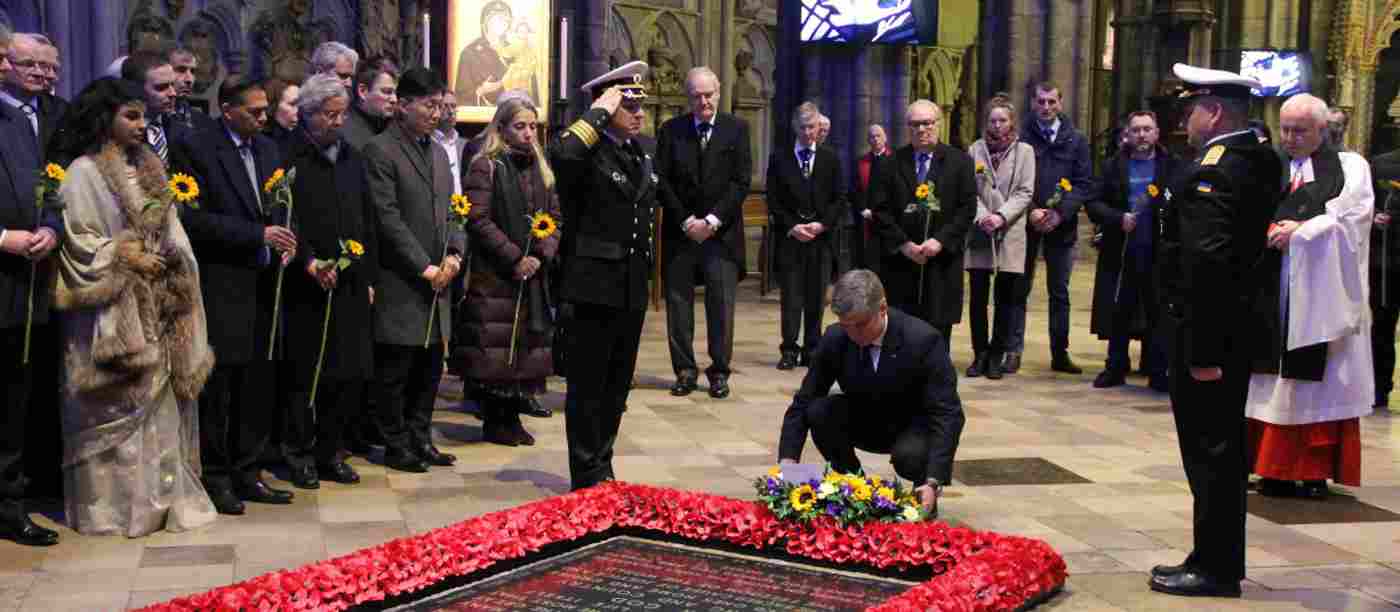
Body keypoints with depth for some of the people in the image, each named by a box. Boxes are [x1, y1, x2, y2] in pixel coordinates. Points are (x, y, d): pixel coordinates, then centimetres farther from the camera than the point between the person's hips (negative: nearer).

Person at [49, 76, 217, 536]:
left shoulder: (148, 170, 14)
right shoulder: (84, 172, -7)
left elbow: (167, 227, 15)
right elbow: (78, 240, -11)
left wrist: (172, 254, -4)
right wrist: (128, 260, -14)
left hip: (155, 305, 7)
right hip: (112, 308, -7)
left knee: (157, 398, 8)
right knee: (117, 405, -3)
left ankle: (159, 493, 15)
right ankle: (113, 502, 5)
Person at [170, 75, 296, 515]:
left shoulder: (268, 149, 14)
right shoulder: (194, 149, -7)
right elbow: (193, 218, -14)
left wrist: (284, 240, -1)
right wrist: (258, 235, -17)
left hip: (264, 285, 6)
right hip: (221, 287, -6)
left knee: (259, 388, 9)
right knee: (219, 387, 1)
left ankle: (247, 474, 19)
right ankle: (216, 477, 13)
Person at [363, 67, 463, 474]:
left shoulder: (438, 153, 16)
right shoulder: (380, 151, -9)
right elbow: (388, 219, -14)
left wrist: (454, 254, 0)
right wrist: (425, 268, -15)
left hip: (437, 280, 7)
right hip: (400, 284, -7)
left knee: (430, 367, 12)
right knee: (395, 370, 2)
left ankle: (420, 438, 22)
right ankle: (396, 444, 12)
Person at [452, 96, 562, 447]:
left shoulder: (540, 169, 14)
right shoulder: (486, 167, -5)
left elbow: (555, 218, 11)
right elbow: (479, 220, -13)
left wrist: (542, 255, -6)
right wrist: (515, 257, -16)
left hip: (534, 274, 6)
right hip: (495, 275, -6)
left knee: (528, 345, 7)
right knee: (495, 347, -4)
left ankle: (513, 416, 17)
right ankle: (493, 421, 7)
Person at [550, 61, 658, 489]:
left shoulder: (641, 155, 13)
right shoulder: (590, 151, -13)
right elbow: (562, 154, -38)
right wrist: (599, 114, -24)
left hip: (632, 289, 8)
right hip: (594, 288, -8)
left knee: (618, 385, 16)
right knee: (588, 386, 3)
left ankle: (602, 470, 29)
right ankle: (587, 479, 13)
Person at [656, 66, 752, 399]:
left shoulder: (736, 129, 3)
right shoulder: (671, 130, 5)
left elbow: (741, 181, -3)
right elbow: (662, 181, 0)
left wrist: (712, 220, -11)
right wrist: (687, 222, -8)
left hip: (721, 231, -1)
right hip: (680, 230, 1)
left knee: (721, 303, -1)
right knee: (678, 302, 3)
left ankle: (719, 371, 8)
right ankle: (685, 370, 11)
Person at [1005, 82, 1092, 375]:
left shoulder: (1076, 140, 6)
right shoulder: (1021, 136, -1)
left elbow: (1082, 183, 1)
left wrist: (1060, 213, -12)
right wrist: (1031, 211, -14)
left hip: (1061, 226, 2)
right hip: (1026, 224, -2)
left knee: (1060, 292, 9)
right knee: (1019, 289, 2)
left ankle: (1060, 353, 16)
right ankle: (1013, 351, 6)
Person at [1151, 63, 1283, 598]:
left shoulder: (1211, 172, -19)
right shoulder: (1260, 161, 11)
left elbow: (1207, 264, -26)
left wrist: (1201, 351, -25)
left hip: (1209, 332, -10)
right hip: (1239, 325, 10)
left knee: (1209, 450, -1)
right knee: (1222, 448, 16)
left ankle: (1214, 568, 7)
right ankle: (1220, 560, 27)